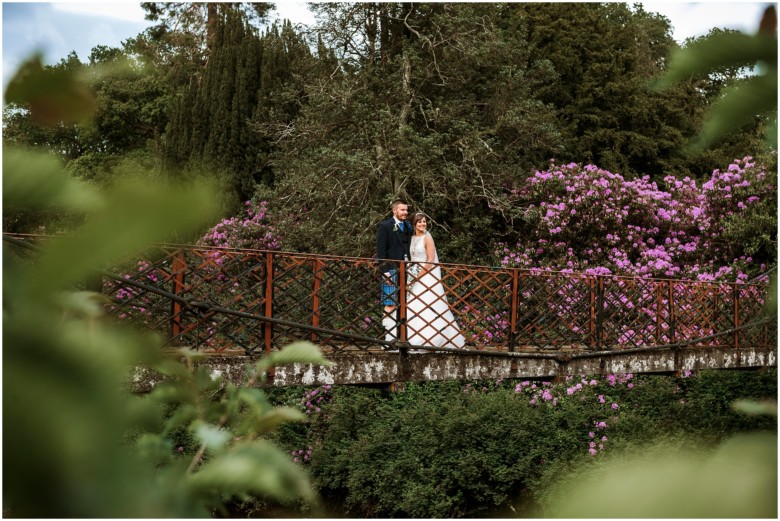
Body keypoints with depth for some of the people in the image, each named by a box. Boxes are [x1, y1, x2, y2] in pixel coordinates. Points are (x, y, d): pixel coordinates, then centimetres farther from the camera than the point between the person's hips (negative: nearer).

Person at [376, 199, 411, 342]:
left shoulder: (408, 227, 18)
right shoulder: (385, 226, -1)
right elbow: (381, 251, -6)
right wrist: (385, 271, -14)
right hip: (391, 271, -6)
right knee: (390, 305, -8)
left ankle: (400, 337, 7)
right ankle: (389, 338, -7)